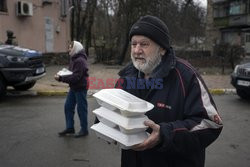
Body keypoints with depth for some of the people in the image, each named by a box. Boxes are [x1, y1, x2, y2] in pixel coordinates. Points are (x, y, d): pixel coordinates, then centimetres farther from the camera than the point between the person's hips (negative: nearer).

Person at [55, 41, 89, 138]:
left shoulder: (80, 61, -20)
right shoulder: (74, 59, 11)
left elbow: (76, 77, -26)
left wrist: (61, 78, -25)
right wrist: (61, 75, -1)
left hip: (80, 88, -10)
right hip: (73, 87, 10)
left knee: (81, 109, 2)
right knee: (68, 106, 11)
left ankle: (84, 130, 16)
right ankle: (69, 128, 22)